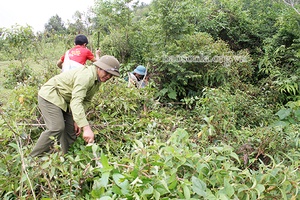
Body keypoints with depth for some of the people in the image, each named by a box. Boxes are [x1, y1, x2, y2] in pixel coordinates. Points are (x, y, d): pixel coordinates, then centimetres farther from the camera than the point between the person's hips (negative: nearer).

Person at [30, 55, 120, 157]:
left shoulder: (97, 80, 0)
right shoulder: (86, 76, -31)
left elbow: (86, 101, 5)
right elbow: (76, 102, -40)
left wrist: (77, 121, -7)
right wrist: (86, 128, -47)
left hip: (65, 101, 10)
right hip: (50, 96, -9)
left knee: (73, 130, 2)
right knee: (57, 128, -20)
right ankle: (33, 158, -6)